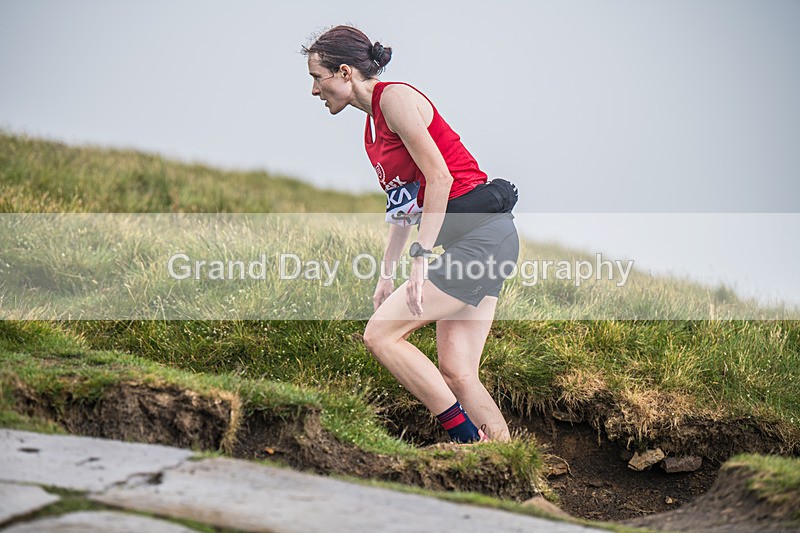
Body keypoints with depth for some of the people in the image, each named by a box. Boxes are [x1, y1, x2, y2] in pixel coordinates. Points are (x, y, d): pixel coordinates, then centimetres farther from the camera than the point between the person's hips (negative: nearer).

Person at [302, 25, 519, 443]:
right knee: (455, 372, 3)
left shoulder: (394, 96, -9)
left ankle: (465, 435, -7)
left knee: (380, 335, -10)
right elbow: (404, 203, 24)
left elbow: (439, 177, -16)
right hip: (469, 240, 9)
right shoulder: (373, 123, 19)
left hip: (479, 234, -9)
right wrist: (387, 273, 21)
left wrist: (423, 256, -19)